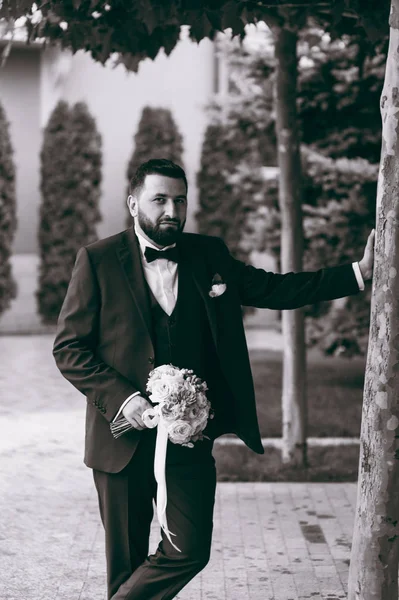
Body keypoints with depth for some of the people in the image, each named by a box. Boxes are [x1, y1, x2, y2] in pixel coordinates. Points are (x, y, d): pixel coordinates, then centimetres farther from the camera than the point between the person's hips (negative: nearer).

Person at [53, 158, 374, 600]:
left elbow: (275, 289, 11)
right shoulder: (98, 260, -4)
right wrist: (121, 398, -18)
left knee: (190, 551, -1)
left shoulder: (209, 256, 7)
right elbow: (68, 347, -5)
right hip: (126, 434, -3)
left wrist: (360, 272, 2)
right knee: (126, 558, 8)